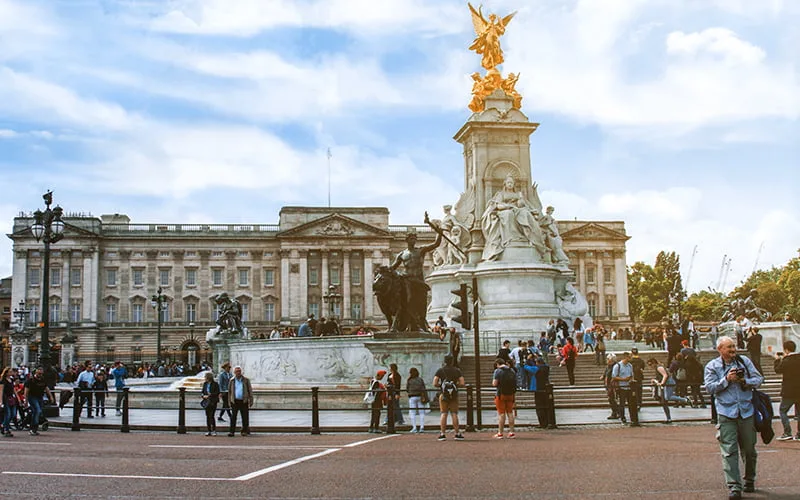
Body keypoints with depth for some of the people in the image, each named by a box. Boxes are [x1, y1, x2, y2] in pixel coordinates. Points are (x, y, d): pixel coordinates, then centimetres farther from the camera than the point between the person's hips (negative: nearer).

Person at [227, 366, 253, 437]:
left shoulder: (246, 380, 3)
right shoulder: (232, 380, 6)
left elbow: (250, 390, 5)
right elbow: (229, 391, 12)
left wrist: (251, 400, 0)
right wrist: (229, 401, 7)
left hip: (244, 401, 0)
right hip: (235, 401, 0)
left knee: (245, 417, 3)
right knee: (233, 417, -2)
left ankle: (245, 431, 11)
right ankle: (231, 431, 1)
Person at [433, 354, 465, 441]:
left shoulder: (440, 371, 1)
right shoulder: (457, 371, 2)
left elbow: (435, 384, -6)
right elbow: (462, 383, -4)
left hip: (443, 395, 0)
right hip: (454, 395, 0)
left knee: (443, 414, 3)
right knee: (454, 414, 4)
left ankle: (442, 434, -2)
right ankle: (457, 434, 3)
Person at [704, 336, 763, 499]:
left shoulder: (745, 361, 8)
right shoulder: (712, 366, 2)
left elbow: (758, 379, 6)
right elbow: (710, 387, -5)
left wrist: (745, 381, -12)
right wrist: (727, 379, -16)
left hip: (746, 410, 2)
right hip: (726, 413, -2)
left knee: (749, 449, 11)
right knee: (729, 450, -8)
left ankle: (749, 480, 31)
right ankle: (734, 486, -8)